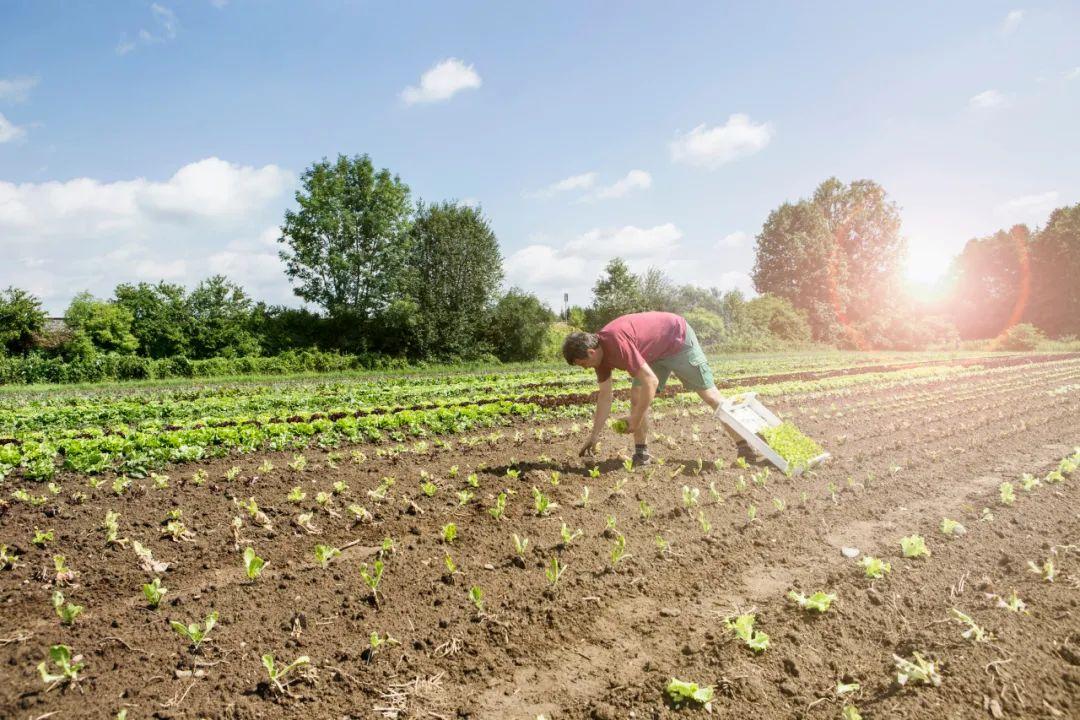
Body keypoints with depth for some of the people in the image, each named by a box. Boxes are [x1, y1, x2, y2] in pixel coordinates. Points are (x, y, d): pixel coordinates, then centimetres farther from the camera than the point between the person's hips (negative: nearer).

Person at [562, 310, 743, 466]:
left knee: (709, 393, 0)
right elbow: (605, 396, -1)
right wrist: (594, 435, -2)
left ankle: (745, 448, 11)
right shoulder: (600, 352, -9)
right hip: (655, 352, 8)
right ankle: (641, 453, 1)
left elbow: (651, 382, -36)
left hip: (679, 338, -8)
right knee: (637, 396, -6)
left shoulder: (616, 343, -37)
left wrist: (635, 420, -27)